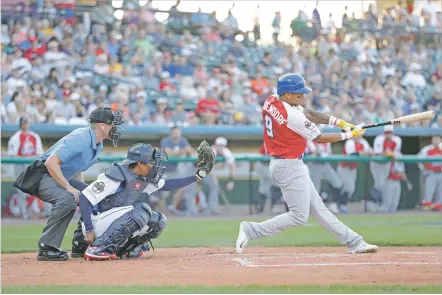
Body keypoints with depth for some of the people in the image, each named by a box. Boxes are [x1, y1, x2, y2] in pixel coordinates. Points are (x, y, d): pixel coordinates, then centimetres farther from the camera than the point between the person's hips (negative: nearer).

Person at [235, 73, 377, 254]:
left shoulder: (271, 102, 2)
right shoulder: (293, 115, -24)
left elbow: (308, 114, 7)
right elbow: (319, 138, -13)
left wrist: (339, 122, -2)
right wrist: (349, 135, -3)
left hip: (278, 163, 10)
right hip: (290, 167, -10)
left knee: (318, 208, 12)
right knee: (299, 216, -5)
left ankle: (354, 242, 18)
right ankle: (251, 230, -6)